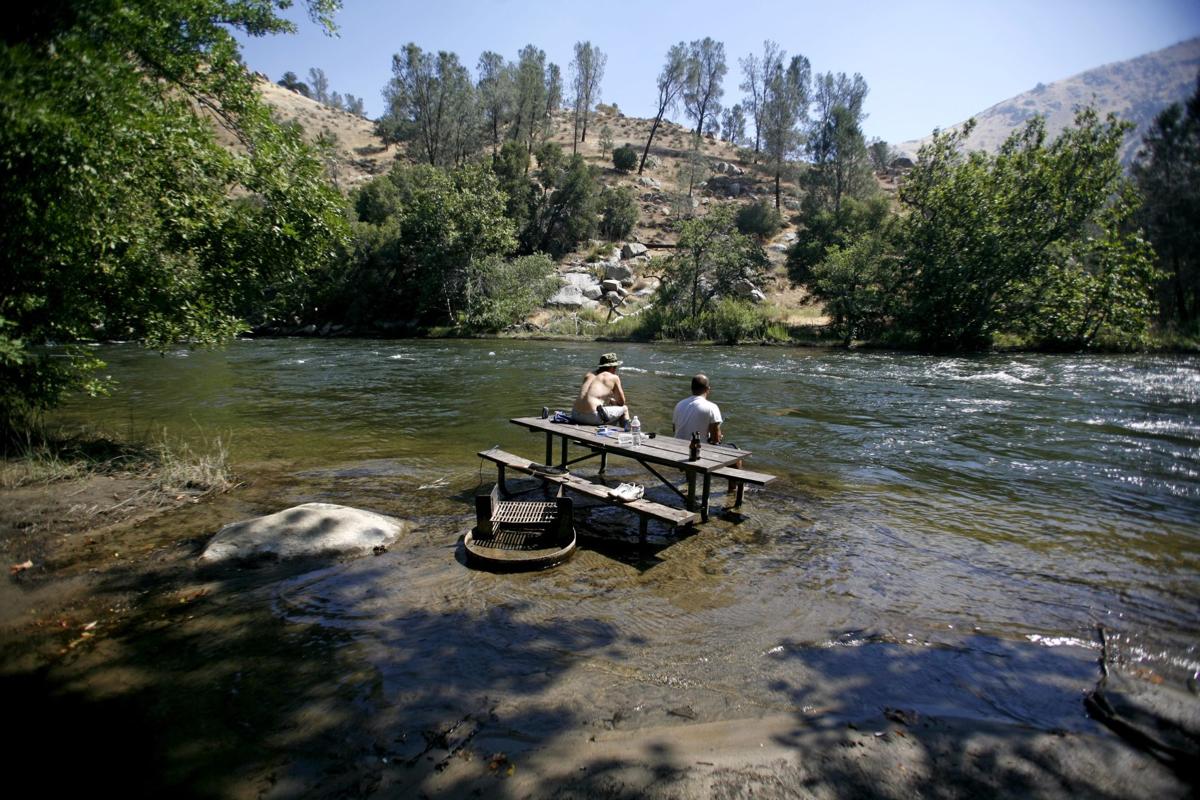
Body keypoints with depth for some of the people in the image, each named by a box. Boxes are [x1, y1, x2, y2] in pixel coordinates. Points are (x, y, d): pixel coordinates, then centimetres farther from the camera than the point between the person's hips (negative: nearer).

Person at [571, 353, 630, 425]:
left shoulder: (589, 375, 20)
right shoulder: (614, 377, 5)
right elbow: (621, 402, 12)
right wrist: (613, 401, 33)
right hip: (593, 417, -6)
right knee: (624, 409, 15)